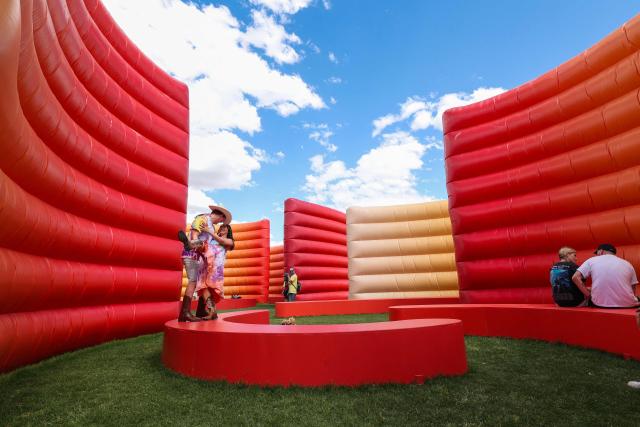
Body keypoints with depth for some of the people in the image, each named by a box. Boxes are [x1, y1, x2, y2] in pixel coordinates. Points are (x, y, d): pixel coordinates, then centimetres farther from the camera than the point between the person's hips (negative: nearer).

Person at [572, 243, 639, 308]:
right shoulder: (627, 264, 10)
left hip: (600, 304, -2)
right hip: (627, 305, 2)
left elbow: (576, 277, -5)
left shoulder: (592, 260, 5)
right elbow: (633, 291, 11)